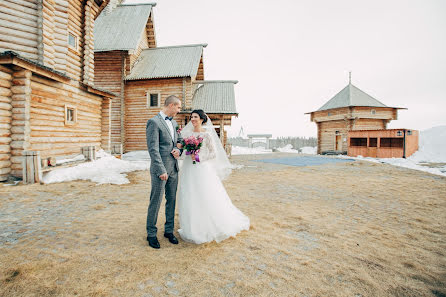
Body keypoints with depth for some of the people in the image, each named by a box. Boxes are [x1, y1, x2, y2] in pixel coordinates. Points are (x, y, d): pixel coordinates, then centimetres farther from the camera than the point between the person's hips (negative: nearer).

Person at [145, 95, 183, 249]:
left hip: (173, 169, 8)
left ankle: (169, 230, 29)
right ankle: (151, 234, 21)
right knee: (155, 202, 4)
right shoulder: (153, 122, -11)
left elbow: (180, 141, 22)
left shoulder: (174, 122, 14)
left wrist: (179, 149, -2)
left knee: (171, 200, 14)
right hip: (160, 170, -7)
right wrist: (162, 171, -21)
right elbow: (153, 149, -17)